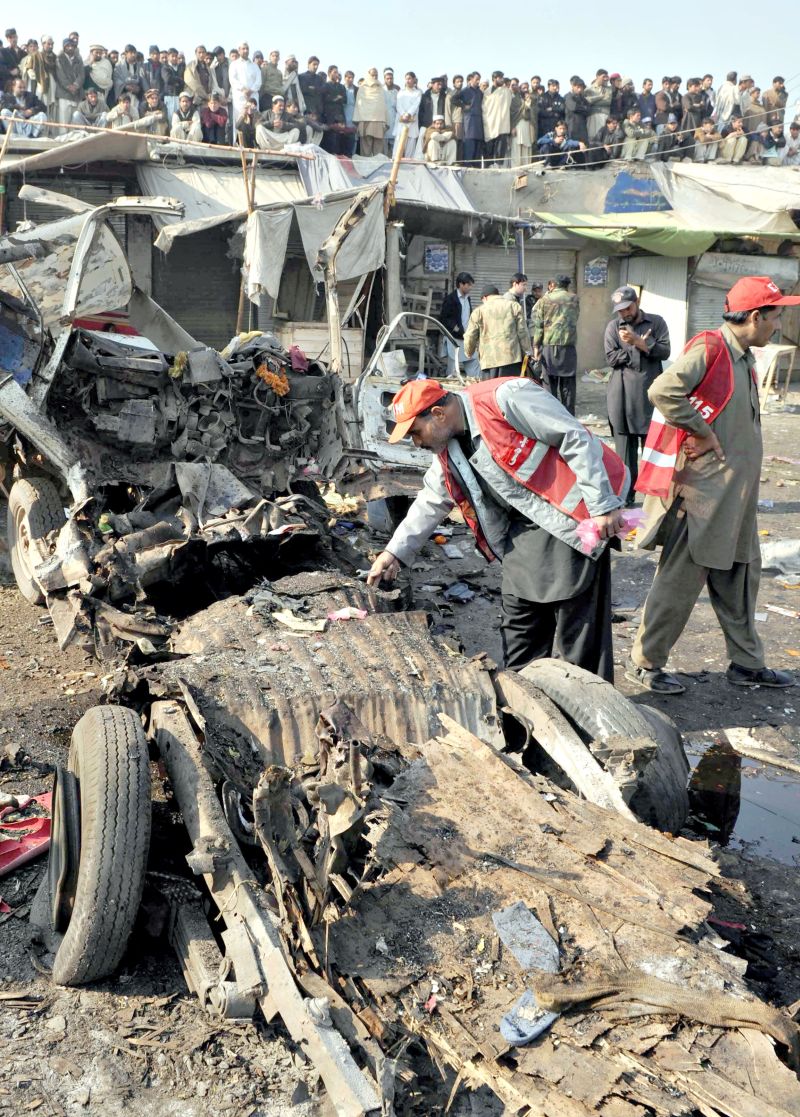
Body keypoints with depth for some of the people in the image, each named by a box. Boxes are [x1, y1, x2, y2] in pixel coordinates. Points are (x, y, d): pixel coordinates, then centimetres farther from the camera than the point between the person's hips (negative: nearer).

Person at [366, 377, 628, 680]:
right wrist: (395, 552, 19)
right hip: (524, 528, 8)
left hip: (571, 516, -8)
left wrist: (603, 505, -20)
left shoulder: (504, 399, -20)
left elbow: (577, 439, -19)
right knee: (518, 623, 12)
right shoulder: (448, 451, 7)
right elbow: (430, 503, 21)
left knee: (576, 620, -3)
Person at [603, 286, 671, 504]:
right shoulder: (613, 327, 8)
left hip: (650, 394, 0)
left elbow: (664, 351, -5)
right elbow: (611, 358, -2)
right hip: (622, 396, 1)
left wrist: (638, 342, -14)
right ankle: (626, 496, 10)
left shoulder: (656, 322, 6)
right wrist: (638, 347, -8)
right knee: (625, 447, 3)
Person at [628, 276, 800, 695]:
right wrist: (702, 433, -21)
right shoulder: (708, 348, -15)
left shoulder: (743, 356, 14)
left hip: (735, 494, 10)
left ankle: (746, 663, 29)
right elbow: (663, 391, -32)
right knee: (681, 580, -1)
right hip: (701, 491, -10)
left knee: (741, 575, 16)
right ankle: (645, 663, 13)